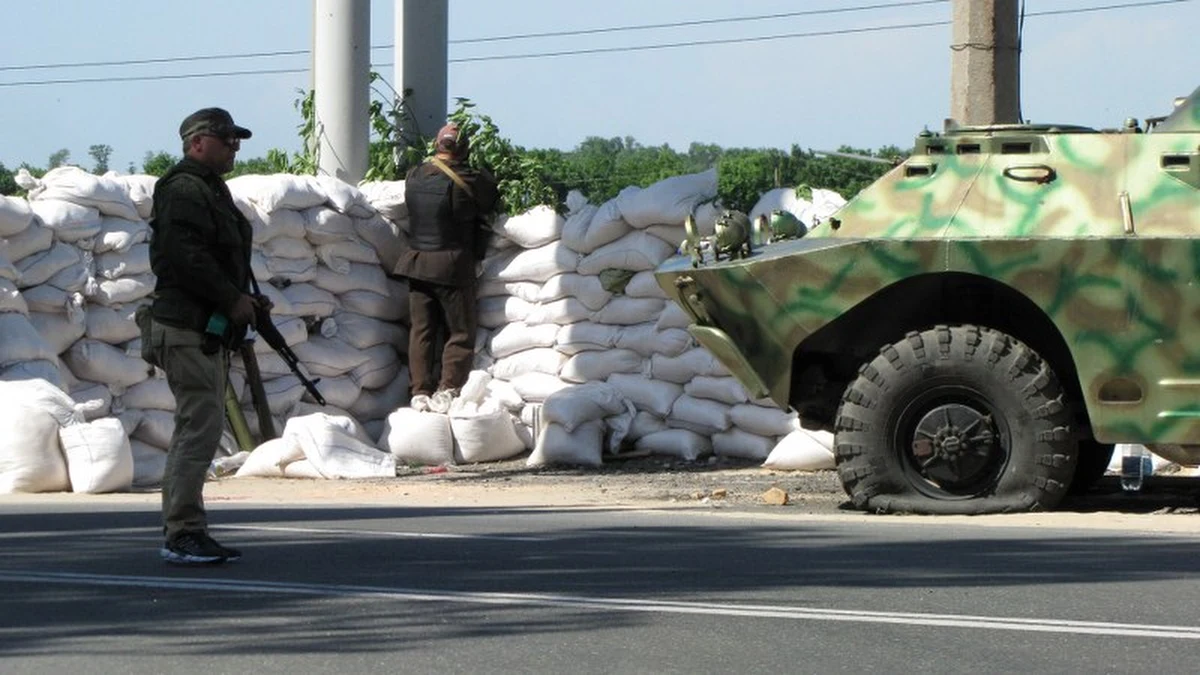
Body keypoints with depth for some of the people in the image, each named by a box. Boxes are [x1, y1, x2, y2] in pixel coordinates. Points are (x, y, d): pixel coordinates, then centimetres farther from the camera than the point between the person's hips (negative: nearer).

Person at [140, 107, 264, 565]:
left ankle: (185, 532, 17)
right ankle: (182, 534, -14)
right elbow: (187, 257, -23)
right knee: (201, 426, -14)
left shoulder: (208, 189, 22)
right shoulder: (185, 190, -12)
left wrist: (243, 301, 13)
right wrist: (233, 299, -18)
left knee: (198, 428, 12)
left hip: (209, 330, 11)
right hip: (189, 328, -11)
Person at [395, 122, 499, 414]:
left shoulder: (414, 177, -1)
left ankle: (420, 392, 8)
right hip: (453, 266, -5)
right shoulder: (468, 181, -14)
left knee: (421, 331, 11)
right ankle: (447, 391, -4)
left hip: (416, 263, 5)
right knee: (460, 334, 5)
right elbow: (491, 200, -1)